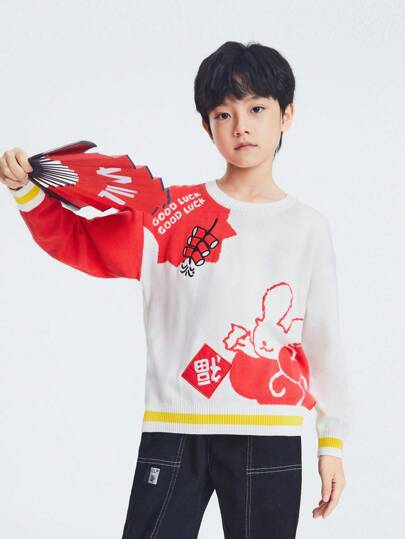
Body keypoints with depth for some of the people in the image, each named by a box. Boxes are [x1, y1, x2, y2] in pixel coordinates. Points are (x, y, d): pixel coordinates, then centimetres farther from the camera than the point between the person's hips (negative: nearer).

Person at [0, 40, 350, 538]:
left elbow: (323, 341, 9)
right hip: (173, 432, -1)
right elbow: (80, 241, 3)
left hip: (270, 440, 1)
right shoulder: (173, 212, 3)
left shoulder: (308, 227, 7)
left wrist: (332, 441, 10)